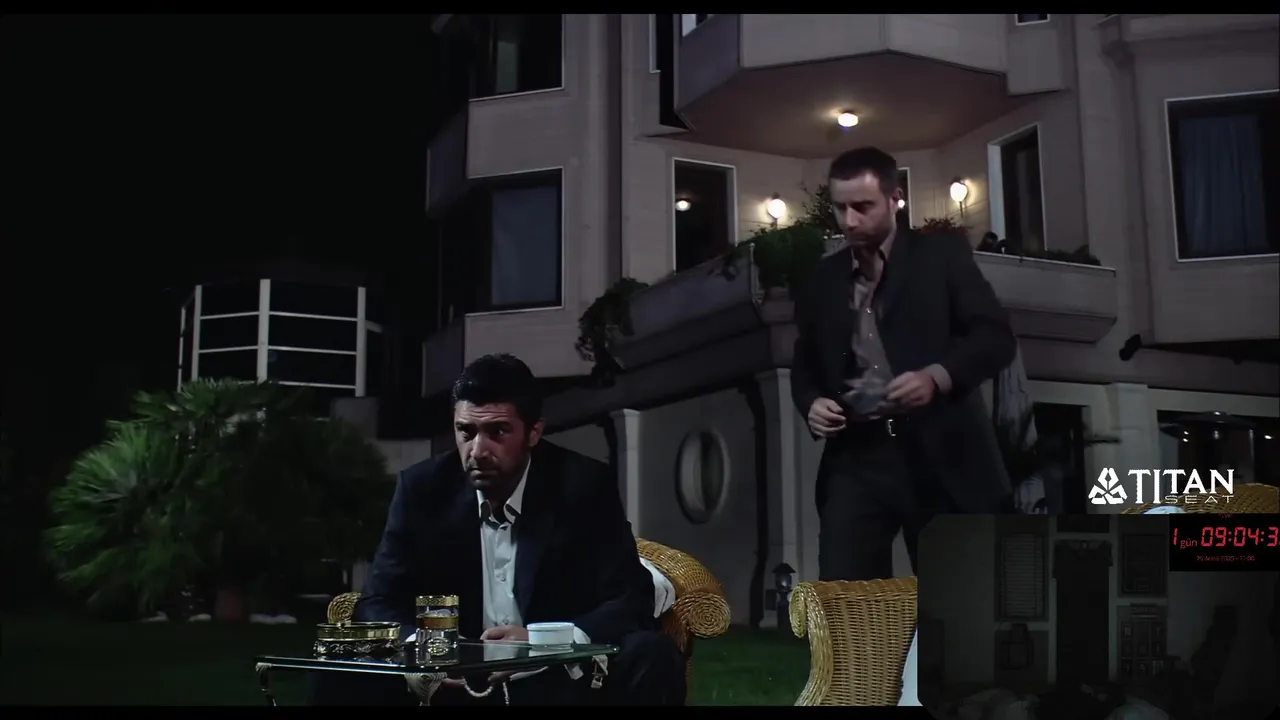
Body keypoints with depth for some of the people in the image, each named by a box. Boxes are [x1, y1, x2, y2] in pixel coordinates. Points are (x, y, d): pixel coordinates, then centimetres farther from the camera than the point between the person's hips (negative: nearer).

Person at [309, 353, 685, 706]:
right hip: (452, 680, 2)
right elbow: (379, 604, 0)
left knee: (653, 657, -29)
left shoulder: (584, 485, -7)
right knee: (341, 667, -21)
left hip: (562, 679, -1)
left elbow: (632, 599, -11)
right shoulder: (422, 489, -1)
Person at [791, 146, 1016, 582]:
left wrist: (937, 376, -22)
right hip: (858, 457, 3)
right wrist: (811, 402, 0)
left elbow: (997, 336, -4)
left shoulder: (944, 256, 4)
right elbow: (805, 363, 23)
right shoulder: (823, 280, 16)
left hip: (941, 457, -2)